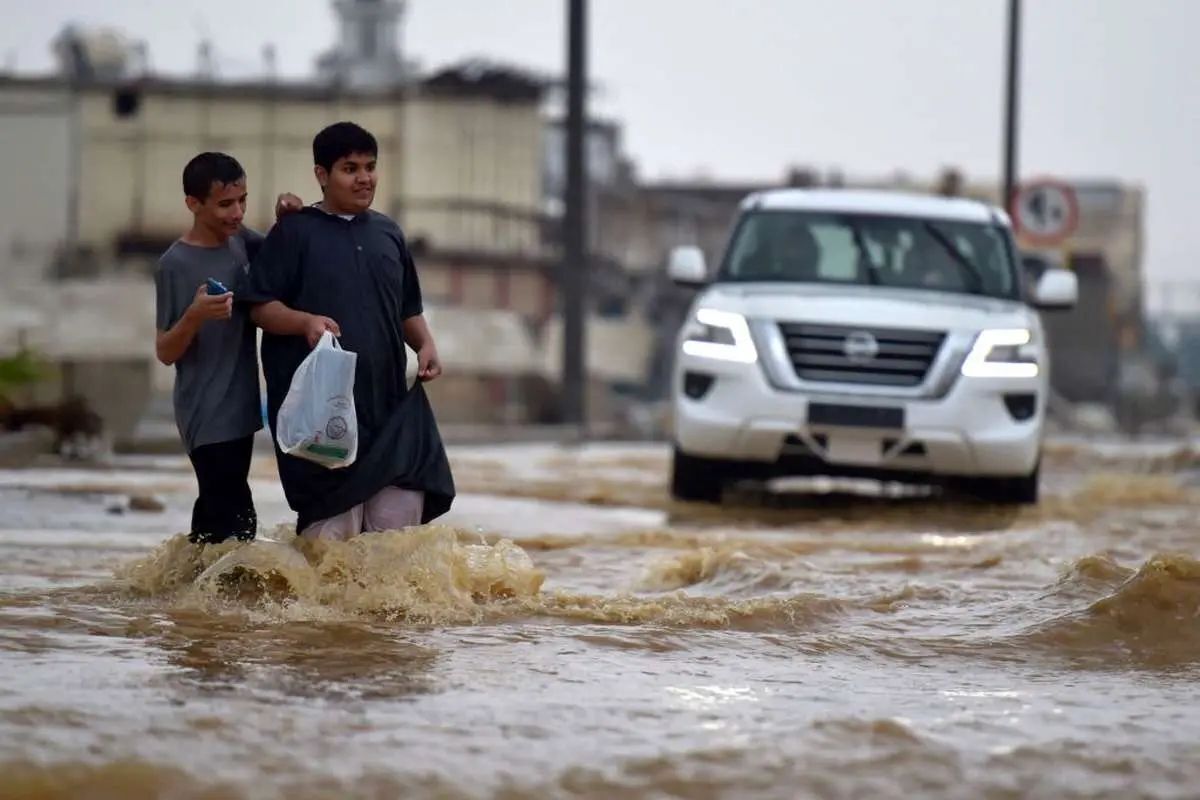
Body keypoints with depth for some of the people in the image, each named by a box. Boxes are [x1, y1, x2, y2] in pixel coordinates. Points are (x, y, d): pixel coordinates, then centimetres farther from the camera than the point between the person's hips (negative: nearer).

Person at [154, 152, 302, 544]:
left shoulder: (239, 240, 4)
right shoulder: (175, 265, -14)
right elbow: (165, 352, -11)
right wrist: (195, 315, -30)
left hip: (239, 407, 8)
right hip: (207, 416, -7)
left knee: (215, 512, 13)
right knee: (235, 520, -13)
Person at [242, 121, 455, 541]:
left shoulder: (388, 233, 15)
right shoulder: (295, 232, 0)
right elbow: (260, 307, -4)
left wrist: (426, 345, 4)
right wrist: (306, 321, -22)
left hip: (387, 399, 5)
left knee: (402, 508, -3)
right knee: (332, 523, -7)